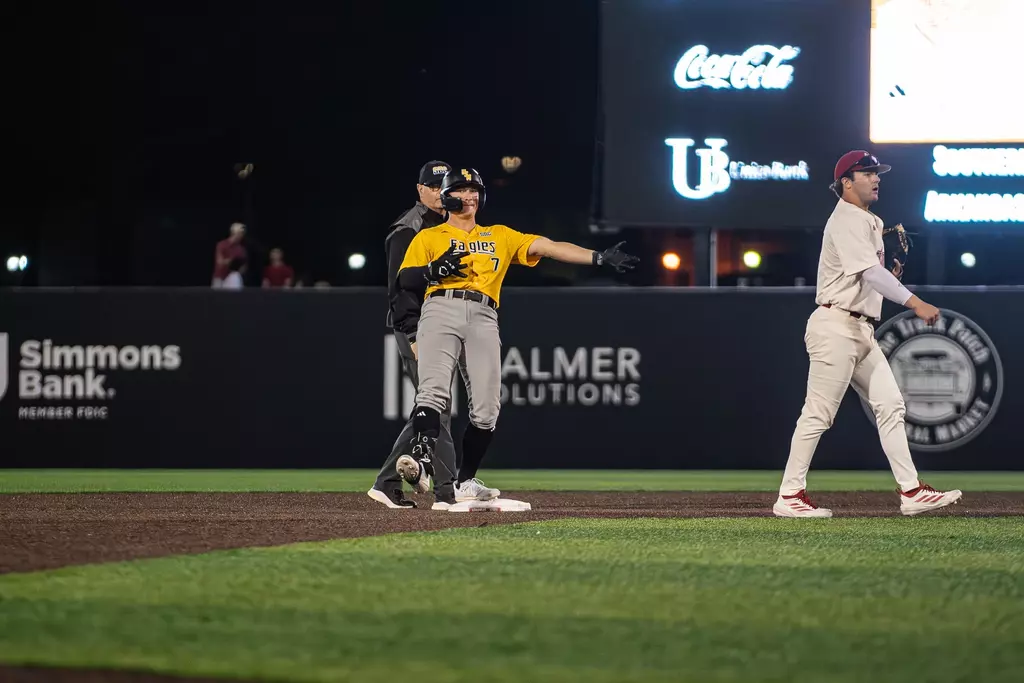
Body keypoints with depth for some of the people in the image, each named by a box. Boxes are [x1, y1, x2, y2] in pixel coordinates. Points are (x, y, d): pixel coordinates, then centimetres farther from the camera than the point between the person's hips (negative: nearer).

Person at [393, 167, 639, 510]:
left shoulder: (500, 236, 26)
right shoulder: (428, 237, 20)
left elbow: (547, 247, 17)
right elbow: (405, 280, 8)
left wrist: (599, 257, 6)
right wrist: (436, 269, -12)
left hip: (483, 318, 3)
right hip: (441, 311, -3)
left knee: (486, 408, -8)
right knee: (434, 389, -25)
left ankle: (463, 483, 3)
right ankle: (420, 456, -44)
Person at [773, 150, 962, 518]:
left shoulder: (869, 223, 21)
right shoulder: (845, 221, -11)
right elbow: (870, 271, -25)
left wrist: (892, 274, 4)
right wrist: (913, 302, -32)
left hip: (862, 329, 10)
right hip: (836, 326, -10)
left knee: (890, 404, 4)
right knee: (818, 414, -7)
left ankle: (911, 492, 2)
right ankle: (789, 496, -2)